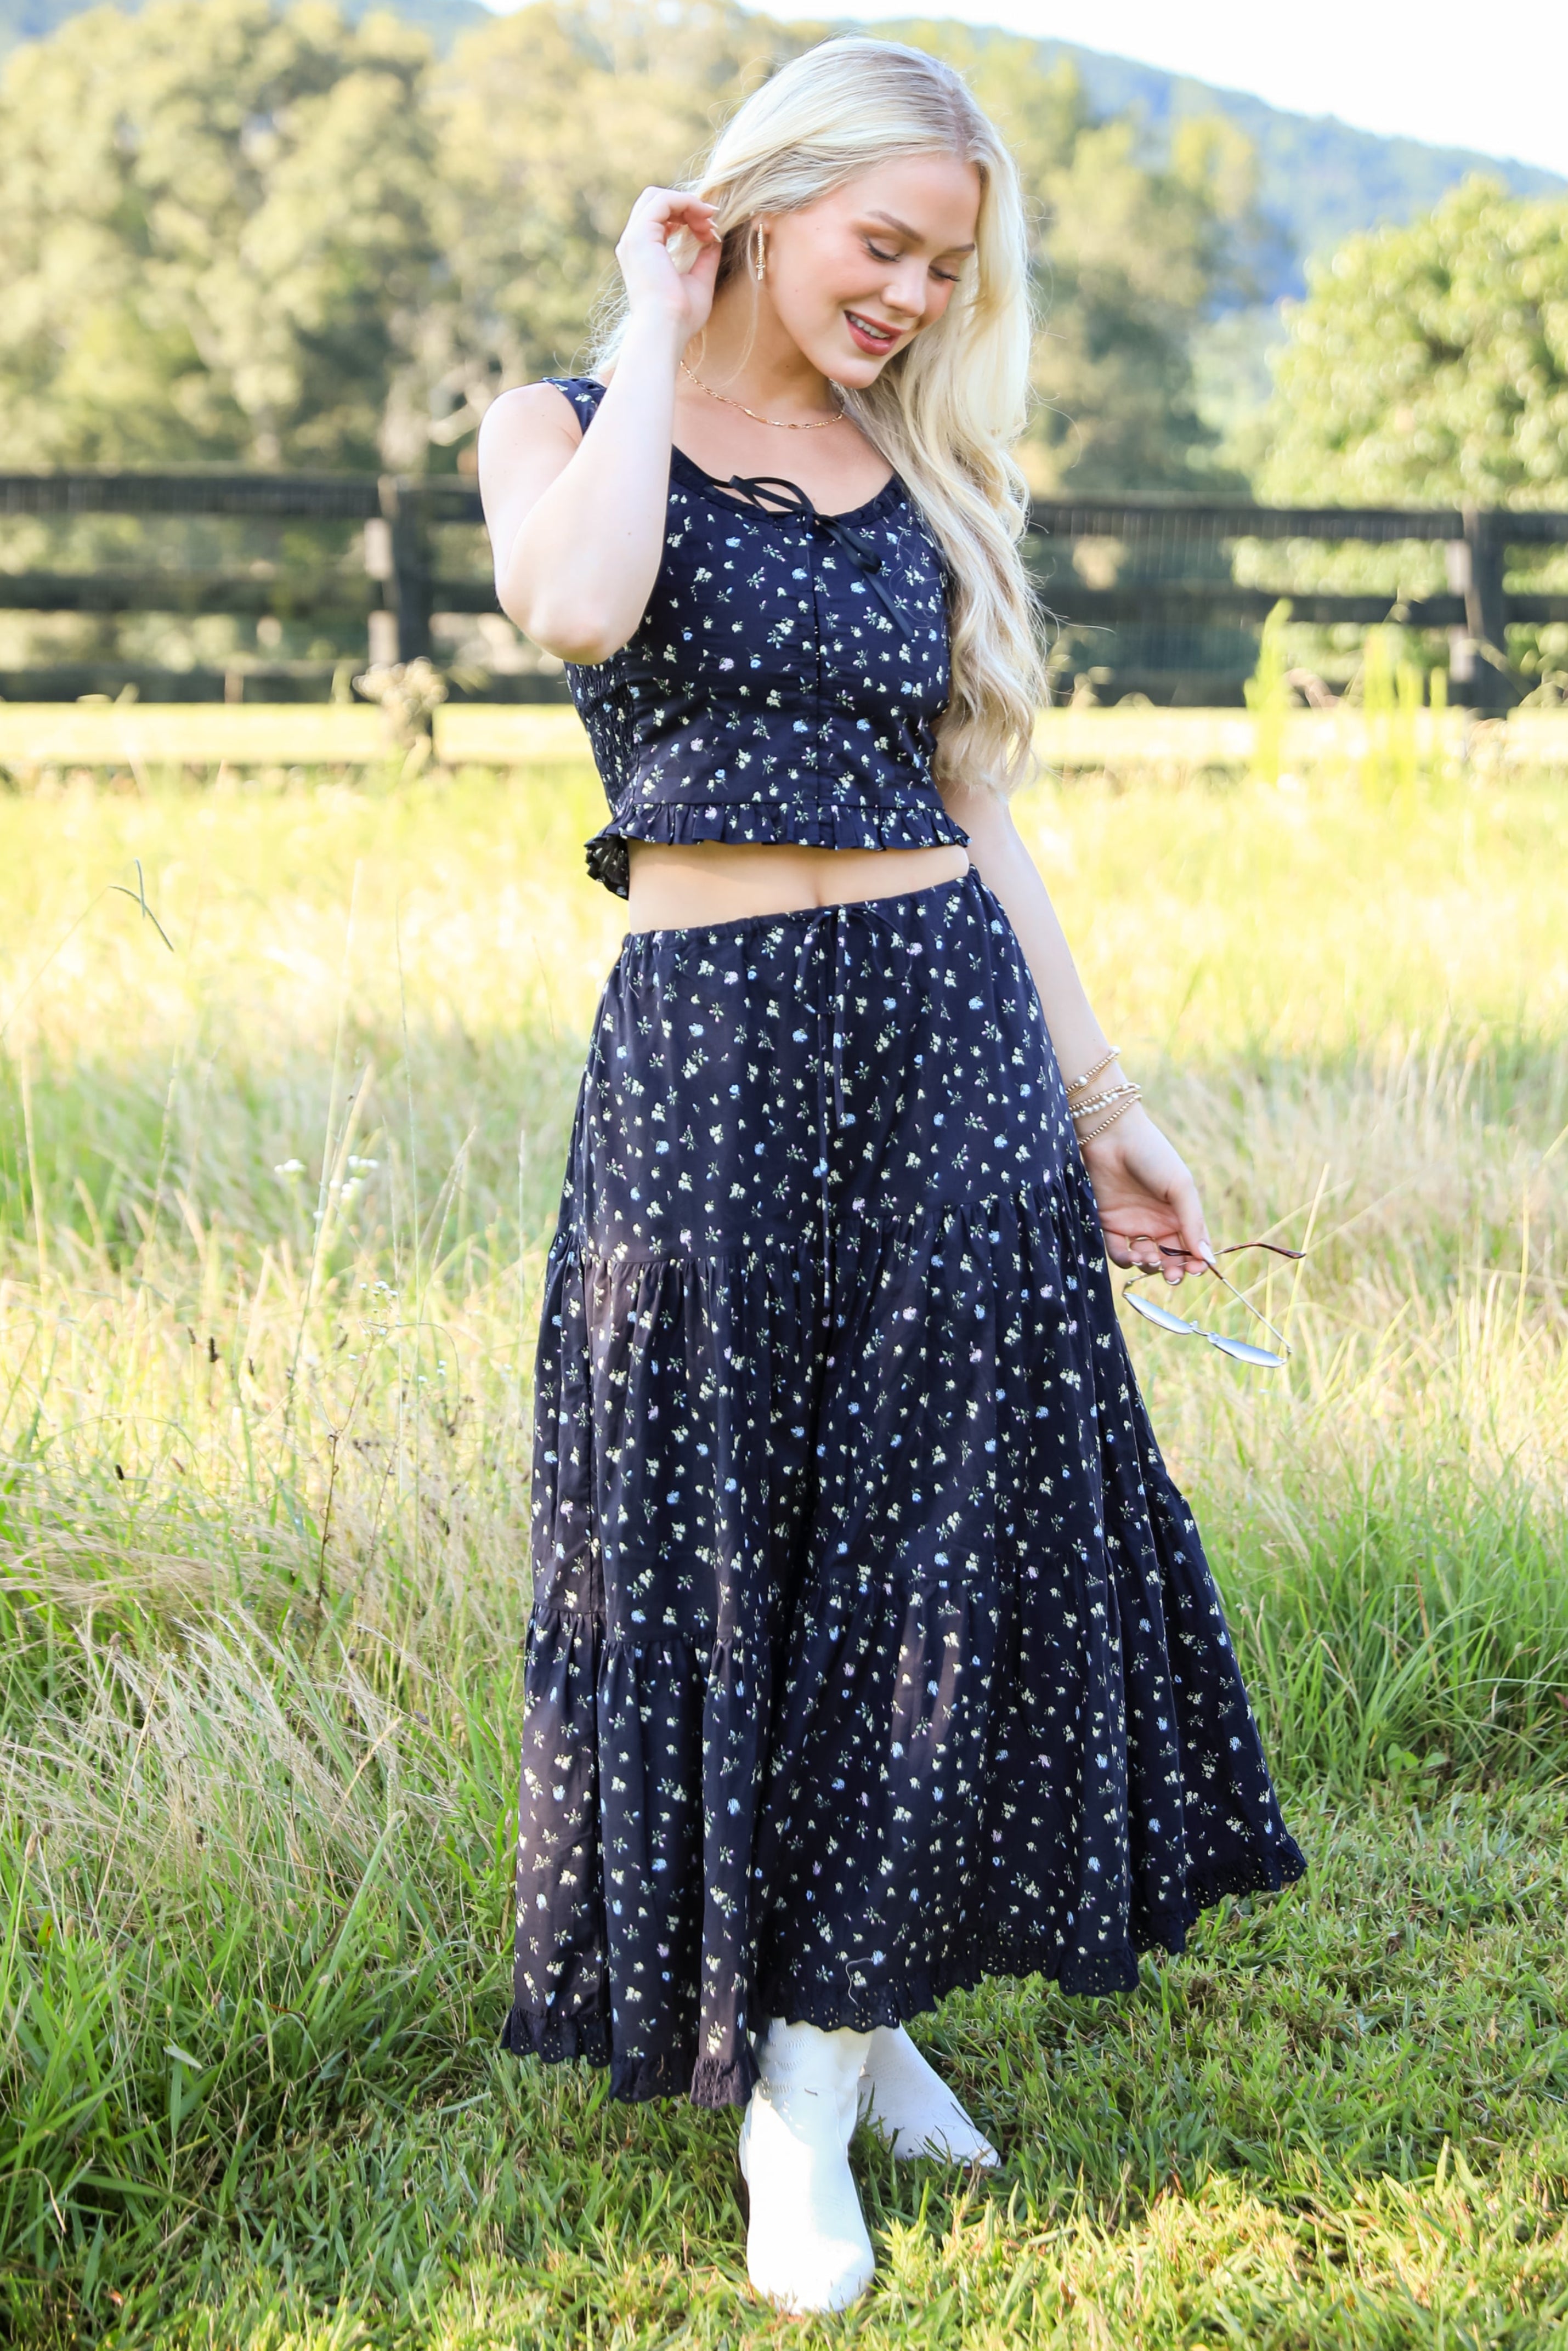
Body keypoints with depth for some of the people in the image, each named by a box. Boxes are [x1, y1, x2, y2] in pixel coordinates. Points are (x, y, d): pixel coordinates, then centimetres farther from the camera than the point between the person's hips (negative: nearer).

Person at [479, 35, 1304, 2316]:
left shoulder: (923, 476, 13)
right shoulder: (567, 423, 2)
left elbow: (979, 812, 13)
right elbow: (579, 606, -23)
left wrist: (1099, 1096, 11)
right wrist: (661, 337, -8)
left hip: (953, 1035, 4)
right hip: (710, 1044, -3)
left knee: (929, 1545, 3)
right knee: (719, 1552, 3)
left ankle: (824, 2070, 17)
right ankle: (787, 2019, 21)